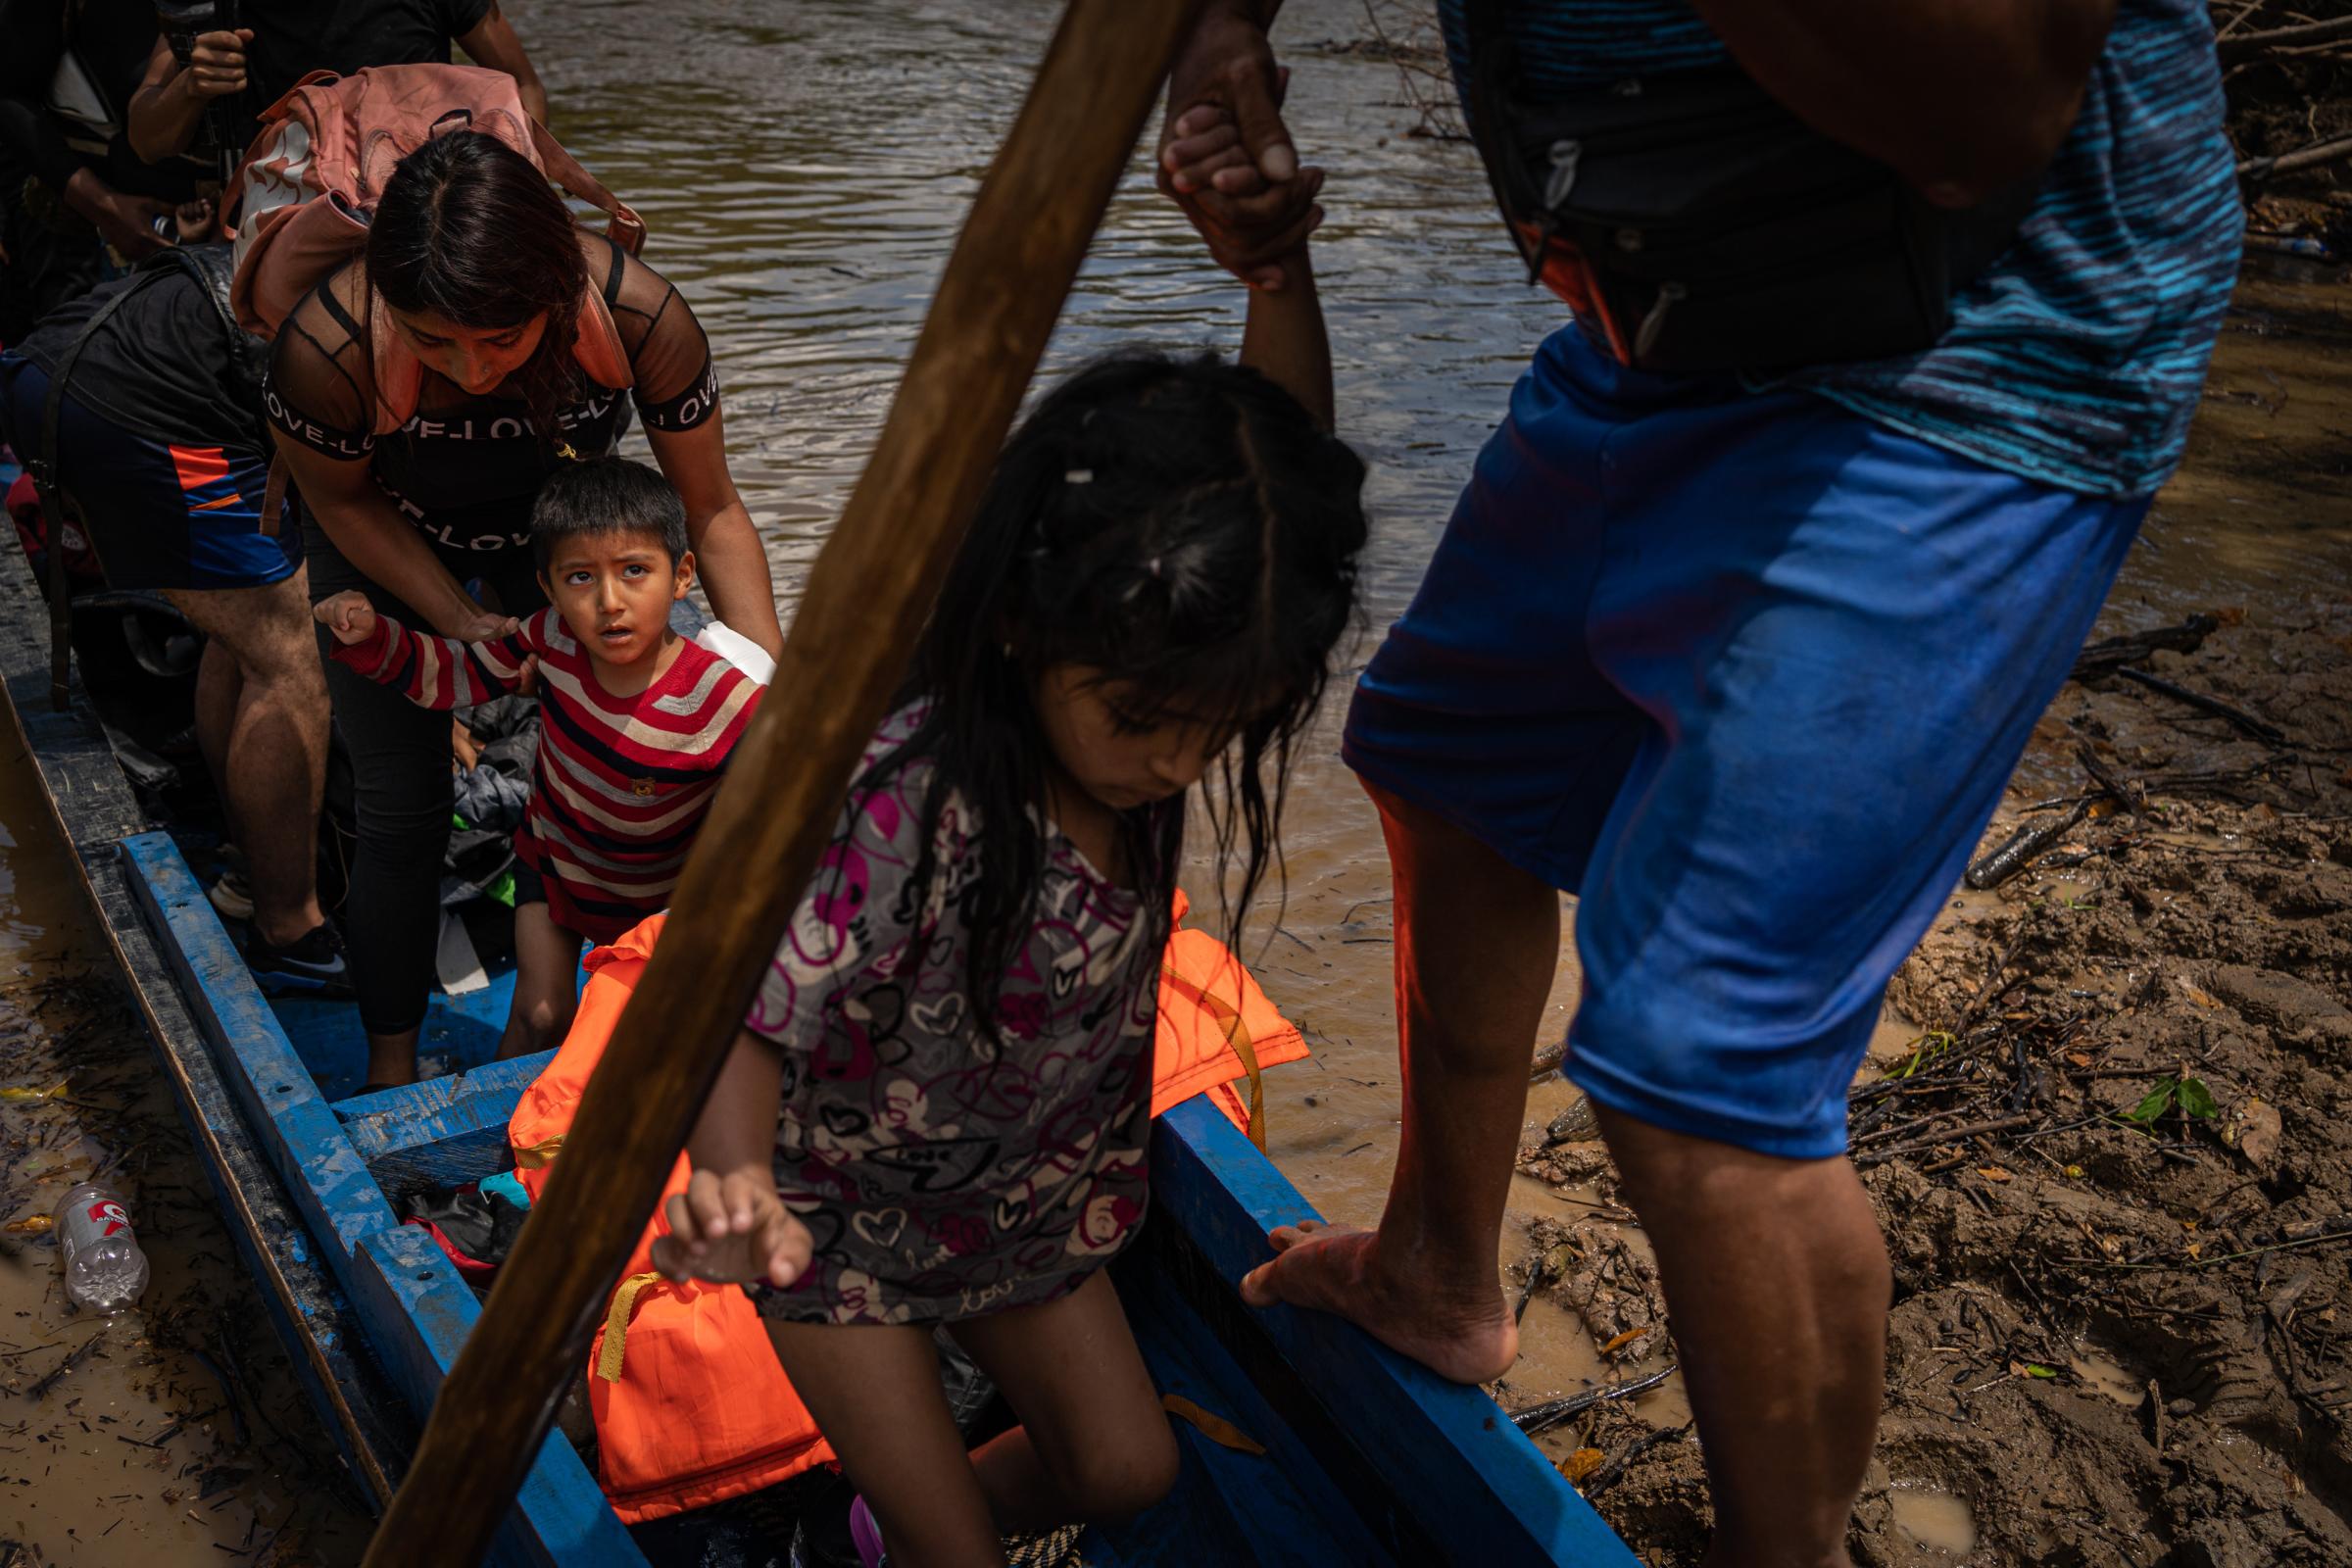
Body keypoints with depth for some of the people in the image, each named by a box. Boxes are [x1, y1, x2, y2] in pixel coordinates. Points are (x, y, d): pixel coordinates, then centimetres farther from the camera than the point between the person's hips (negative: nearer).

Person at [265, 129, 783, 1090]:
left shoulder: (638, 316, -38)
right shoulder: (326, 345, -39)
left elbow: (710, 508, -23)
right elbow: (341, 498, -16)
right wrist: (461, 623, -22)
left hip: (559, 520, 2)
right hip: (392, 539, -1)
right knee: (403, 804, 0)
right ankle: (391, 1065, 22)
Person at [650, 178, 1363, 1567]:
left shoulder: (1136, 712, -17)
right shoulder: (903, 805, -37)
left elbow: (1293, 449, -17)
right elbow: (749, 1018, -36)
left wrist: (1276, 258, -30)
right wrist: (734, 1188, -57)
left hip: (1034, 1196, 6)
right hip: (847, 1214, -6)